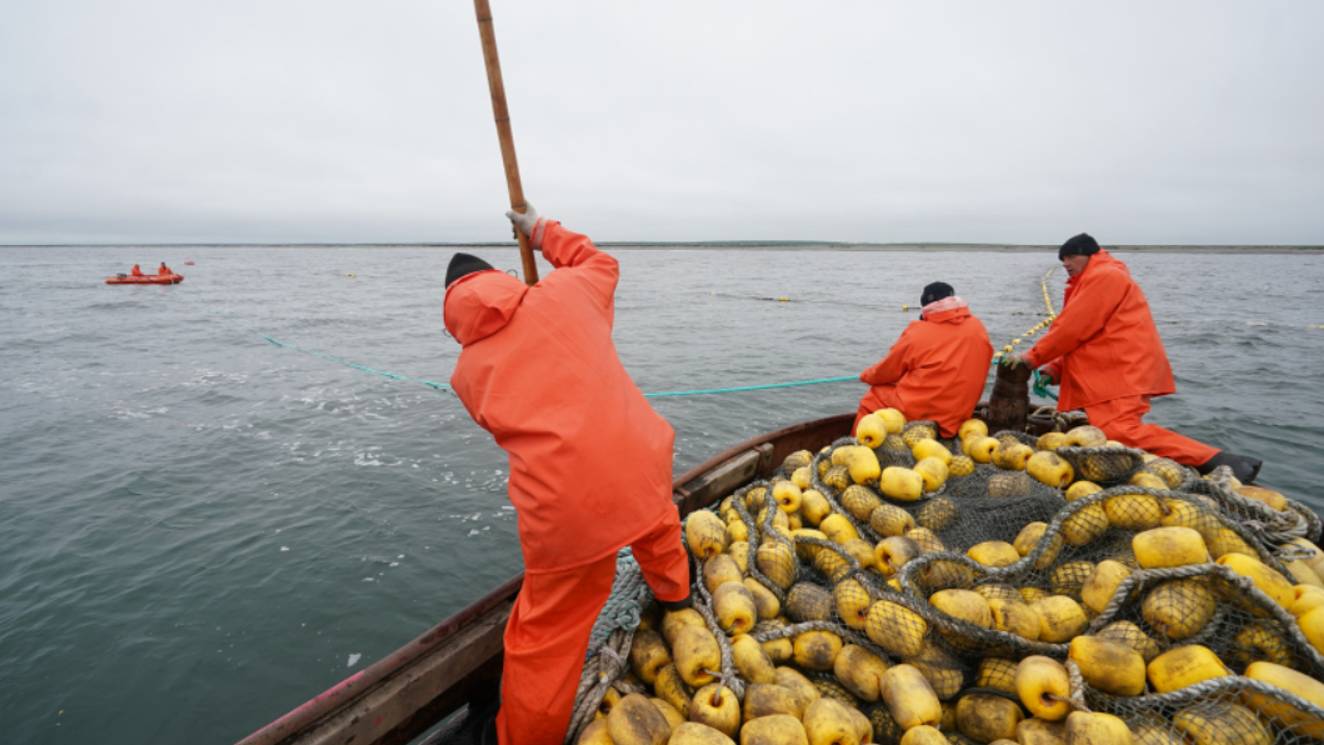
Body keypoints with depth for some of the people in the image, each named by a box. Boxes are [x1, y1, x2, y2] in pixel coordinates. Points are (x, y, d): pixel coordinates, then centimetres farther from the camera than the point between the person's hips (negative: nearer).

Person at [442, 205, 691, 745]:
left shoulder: (468, 371, 8)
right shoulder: (565, 291, 6)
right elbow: (601, 263, 28)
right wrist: (542, 231, 37)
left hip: (567, 507, -2)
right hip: (640, 467, 3)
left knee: (546, 636, 17)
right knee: (657, 527, 38)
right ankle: (672, 594, 67)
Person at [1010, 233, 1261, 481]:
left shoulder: (1105, 276, -6)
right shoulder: (1092, 281, 27)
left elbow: (1072, 329, -13)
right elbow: (1080, 335, 22)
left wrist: (1033, 357, -6)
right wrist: (1054, 370, 10)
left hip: (1123, 376, -11)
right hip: (1111, 376, 11)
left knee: (1121, 433, -24)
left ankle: (1216, 461, -22)